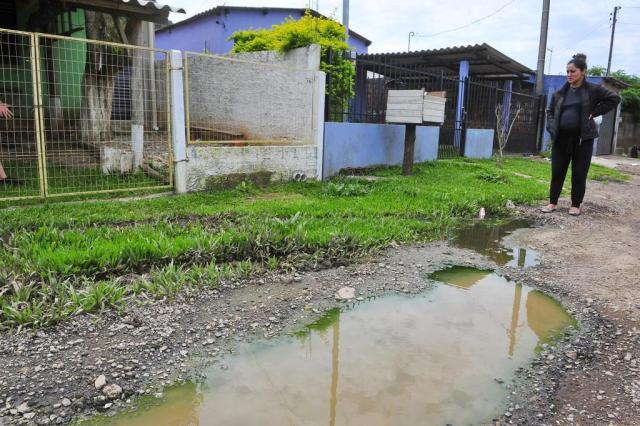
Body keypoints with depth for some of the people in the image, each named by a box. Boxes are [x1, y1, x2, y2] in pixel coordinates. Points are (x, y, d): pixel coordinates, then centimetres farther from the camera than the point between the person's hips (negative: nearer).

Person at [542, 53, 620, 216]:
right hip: (561, 137, 3)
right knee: (557, 172, 4)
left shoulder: (593, 89, 0)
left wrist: (594, 112, -6)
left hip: (583, 138, -3)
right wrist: (551, 126, 2)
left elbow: (614, 99, 0)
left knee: (579, 173, 3)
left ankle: (576, 205, 14)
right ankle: (552, 202, 14)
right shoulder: (561, 92, 9)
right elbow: (550, 111, 18)